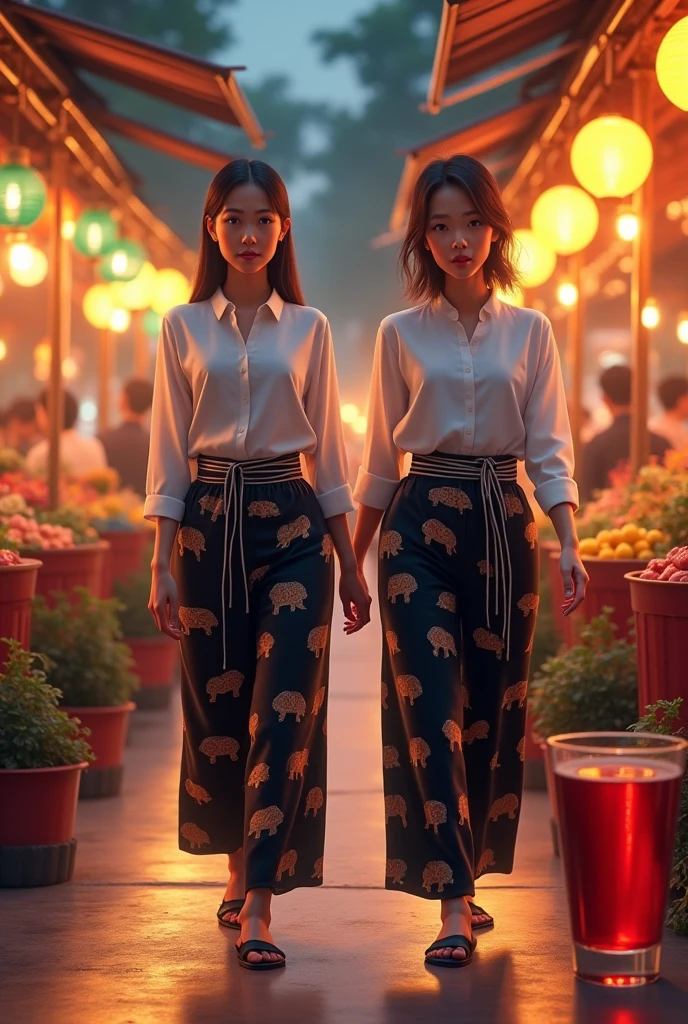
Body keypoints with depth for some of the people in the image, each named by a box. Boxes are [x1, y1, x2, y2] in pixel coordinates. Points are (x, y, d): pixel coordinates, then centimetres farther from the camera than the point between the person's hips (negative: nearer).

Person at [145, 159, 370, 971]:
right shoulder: (183, 327, 4)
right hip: (209, 522, 1)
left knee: (284, 713, -10)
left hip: (293, 523, -1)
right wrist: (162, 565, -2)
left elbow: (327, 452, 9)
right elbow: (167, 453, 4)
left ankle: (256, 908, -10)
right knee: (216, 708, 7)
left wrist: (351, 565, 8)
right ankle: (242, 870, 29)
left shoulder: (307, 329, 5)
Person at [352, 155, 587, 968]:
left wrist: (569, 546, -9)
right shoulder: (401, 334, 4)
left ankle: (462, 877, 22)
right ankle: (453, 907, -12)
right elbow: (380, 460, 9)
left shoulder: (529, 332, 6)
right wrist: (351, 563, 10)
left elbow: (549, 451, 3)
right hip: (421, 521, -2)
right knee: (430, 707, -11)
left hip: (503, 523, 2)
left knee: (492, 710, 6)